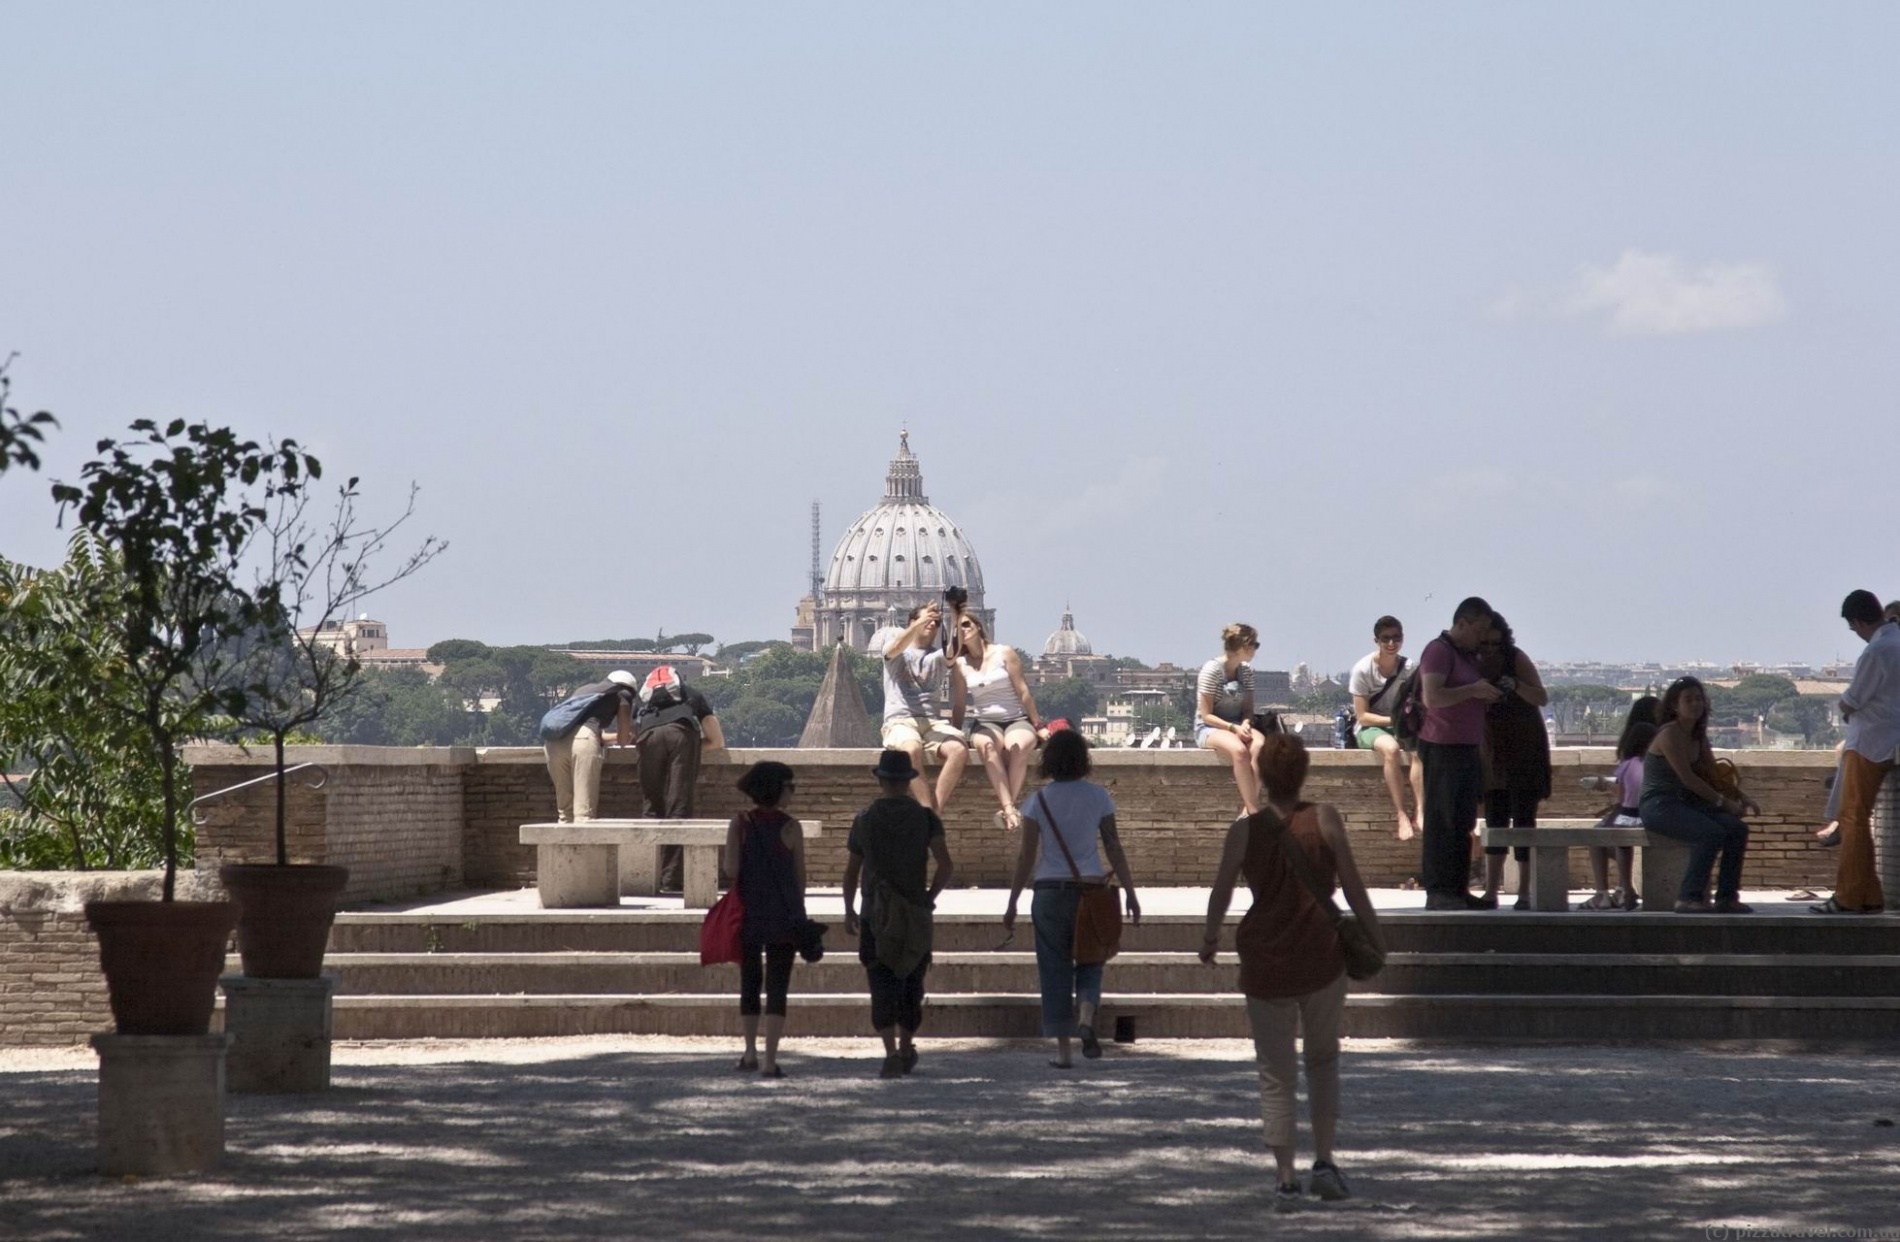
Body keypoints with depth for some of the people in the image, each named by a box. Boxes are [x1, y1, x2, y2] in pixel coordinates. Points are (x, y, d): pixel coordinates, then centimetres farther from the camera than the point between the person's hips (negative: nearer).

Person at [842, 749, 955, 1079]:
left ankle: (892, 1053, -18)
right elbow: (946, 866, -12)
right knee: (911, 983, 16)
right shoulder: (925, 817, -1)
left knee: (882, 986, -3)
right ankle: (907, 1050, 26)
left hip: (875, 915, -1)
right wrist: (930, 897, 4)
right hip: (915, 915, 1)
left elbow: (851, 871, 7)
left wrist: (849, 911, 19)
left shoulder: (864, 819, 2)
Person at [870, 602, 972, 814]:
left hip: (931, 722, 4)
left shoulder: (937, 656, 21)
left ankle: (935, 812, -29)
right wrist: (919, 625, -28)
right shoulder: (899, 653, 14)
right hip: (900, 721, -4)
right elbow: (895, 648, -12)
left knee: (959, 749, -29)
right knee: (912, 749, -38)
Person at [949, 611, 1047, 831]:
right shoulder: (960, 665, 10)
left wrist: (1038, 726, 0)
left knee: (1017, 746, -38)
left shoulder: (1004, 653, 3)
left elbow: (1023, 691, 1)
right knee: (986, 745, -37)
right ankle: (1009, 808, -48)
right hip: (986, 723, 1)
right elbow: (959, 705, 12)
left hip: (1017, 720, -1)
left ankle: (1008, 807, -42)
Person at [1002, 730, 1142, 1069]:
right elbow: (1114, 848, -1)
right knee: (1089, 964, 13)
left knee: (1055, 971, 6)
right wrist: (1130, 893, 5)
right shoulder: (1097, 796, -1)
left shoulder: (1039, 800, -2)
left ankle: (1063, 1050, 4)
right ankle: (1086, 1021, -15)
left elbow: (1026, 856, -3)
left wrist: (1012, 903, 2)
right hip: (1089, 889, 0)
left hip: (1049, 891, 0)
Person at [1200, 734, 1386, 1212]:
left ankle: (1287, 1180, 3)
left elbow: (1220, 894, 0)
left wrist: (1210, 939, 19)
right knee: (1323, 1057, 21)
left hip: (1265, 962, 0)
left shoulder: (1245, 830, -6)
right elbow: (1353, 887, -7)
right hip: (1323, 958, 0)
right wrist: (1375, 937, 8)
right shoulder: (1325, 819, -8)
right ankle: (1324, 1163, 10)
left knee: (1276, 1076, 9)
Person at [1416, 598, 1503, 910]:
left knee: (1463, 823, 9)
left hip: (1467, 748, 10)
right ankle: (1437, 892, -8)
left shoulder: (1469, 655, 21)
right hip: (1442, 747, -10)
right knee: (1442, 822, -8)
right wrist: (1473, 691, -18)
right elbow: (1432, 697, -22)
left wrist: (1485, 696, 14)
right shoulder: (1438, 651, -9)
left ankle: (1458, 890, 13)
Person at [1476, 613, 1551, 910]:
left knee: (1523, 818, -8)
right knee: (1495, 819, 3)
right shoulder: (1474, 665, 3)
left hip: (1525, 749, -4)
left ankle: (1524, 894, -8)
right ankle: (1490, 893, 5)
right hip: (1493, 752, 4)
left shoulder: (1516, 660, -9)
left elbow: (1542, 698, -13)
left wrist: (1515, 687, -31)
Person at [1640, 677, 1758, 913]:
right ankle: (1689, 898, -23)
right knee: (1712, 833, -30)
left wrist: (1742, 798, 1)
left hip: (1686, 804, 8)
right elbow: (1687, 778, -18)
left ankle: (1726, 896, -7)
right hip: (1660, 806, -8)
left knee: (1737, 829, -9)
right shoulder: (1669, 734, -12)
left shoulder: (1698, 737, 14)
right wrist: (1723, 802, -16)